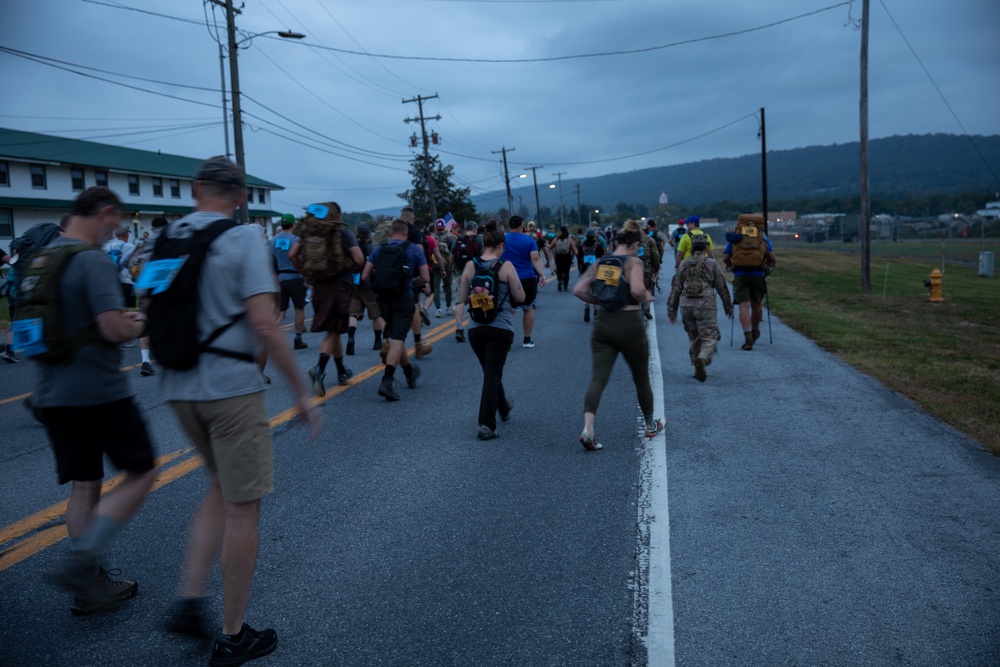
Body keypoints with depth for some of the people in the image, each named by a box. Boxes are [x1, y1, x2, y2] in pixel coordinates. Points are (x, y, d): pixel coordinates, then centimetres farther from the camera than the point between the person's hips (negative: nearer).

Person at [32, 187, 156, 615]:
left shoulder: (39, 261, 12)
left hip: (52, 394, 8)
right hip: (99, 391, -8)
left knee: (84, 485, 14)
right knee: (141, 472, 7)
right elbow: (114, 329, -24)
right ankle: (80, 562, -1)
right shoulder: (93, 261, -16)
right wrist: (140, 325, -2)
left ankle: (90, 585, 21)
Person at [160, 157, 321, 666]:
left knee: (223, 490, 25)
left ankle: (189, 600, 16)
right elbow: (264, 324, -18)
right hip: (232, 388, -6)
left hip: (180, 389, 7)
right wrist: (301, 392, -12)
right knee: (242, 509, 6)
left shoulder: (165, 239, 7)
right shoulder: (244, 238, -11)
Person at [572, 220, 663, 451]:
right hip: (629, 325, -3)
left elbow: (578, 290, 1)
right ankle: (650, 425, 36)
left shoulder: (599, 263, 6)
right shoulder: (634, 262, -9)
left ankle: (588, 428, -23)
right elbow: (637, 289, -27)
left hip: (603, 325, 4)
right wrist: (646, 297, -6)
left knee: (598, 378, -3)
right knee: (641, 377, 17)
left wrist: (600, 301, 12)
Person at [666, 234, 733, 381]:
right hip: (705, 306, -4)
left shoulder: (684, 264, 6)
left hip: (686, 306, 4)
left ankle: (698, 369, 20)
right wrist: (728, 306, 14)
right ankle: (702, 360, -27)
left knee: (694, 338, 17)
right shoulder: (712, 264, -1)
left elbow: (675, 288, 5)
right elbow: (722, 287, 3)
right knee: (710, 337, 0)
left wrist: (671, 310, 10)